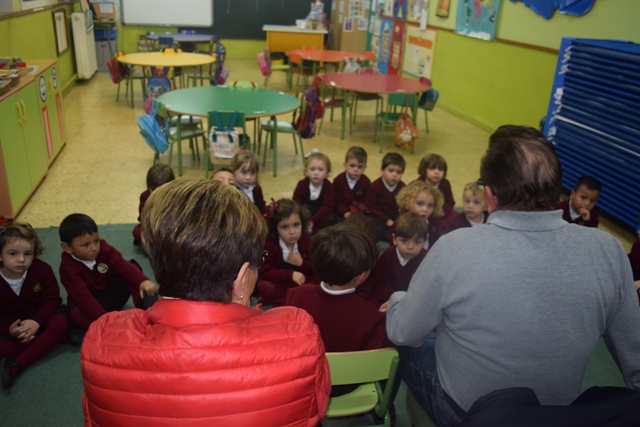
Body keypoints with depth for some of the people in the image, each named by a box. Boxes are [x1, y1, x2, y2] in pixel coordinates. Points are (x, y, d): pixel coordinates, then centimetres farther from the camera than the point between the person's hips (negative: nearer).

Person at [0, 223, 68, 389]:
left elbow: (51, 299, -13)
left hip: (39, 319, 0)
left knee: (60, 323, -31)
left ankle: (16, 365, -29)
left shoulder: (42, 269, -16)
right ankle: (49, 339, -18)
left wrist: (37, 322, -28)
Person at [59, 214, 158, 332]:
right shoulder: (68, 267, -23)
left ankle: (150, 313, -29)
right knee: (75, 313, -37)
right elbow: (83, 296, -33)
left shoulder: (104, 249, -11)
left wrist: (142, 281, -43)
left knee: (133, 265, -17)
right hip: (88, 305, -3)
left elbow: (123, 265, -24)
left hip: (112, 294, 4)